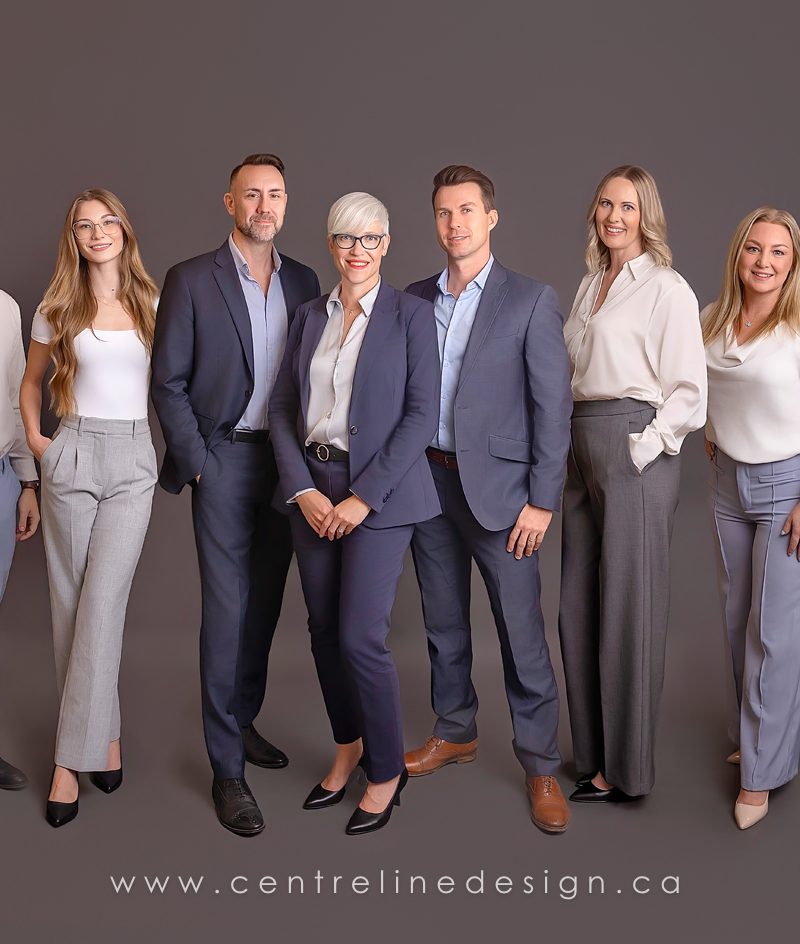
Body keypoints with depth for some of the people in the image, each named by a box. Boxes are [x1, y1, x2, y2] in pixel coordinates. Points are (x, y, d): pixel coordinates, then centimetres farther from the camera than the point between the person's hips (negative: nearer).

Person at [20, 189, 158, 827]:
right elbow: (31, 380, 19)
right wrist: (34, 440, 5)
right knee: (72, 603, 3)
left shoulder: (152, 305, 7)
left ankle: (72, 760, -5)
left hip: (134, 461, -1)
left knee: (102, 604, -9)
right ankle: (104, 733, 17)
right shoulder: (59, 309, 6)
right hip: (74, 455, 1)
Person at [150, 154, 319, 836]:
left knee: (265, 600, 12)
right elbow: (168, 383, -3)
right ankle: (228, 768, 3)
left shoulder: (302, 281, 9)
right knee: (227, 607, -4)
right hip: (225, 458, -4)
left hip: (287, 461, 4)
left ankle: (242, 721, 30)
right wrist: (196, 463, -8)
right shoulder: (192, 280, -3)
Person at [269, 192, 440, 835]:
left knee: (360, 636, -7)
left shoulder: (411, 315, -4)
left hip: (380, 492, -5)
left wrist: (363, 496, -14)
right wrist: (303, 489, -5)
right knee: (324, 631, 10)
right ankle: (348, 749, 31)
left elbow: (422, 414, -10)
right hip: (312, 487, 5)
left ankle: (387, 772, 13)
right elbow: (283, 407, 8)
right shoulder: (311, 317, 10)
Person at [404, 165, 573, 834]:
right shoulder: (415, 300, 9)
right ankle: (455, 734, 33)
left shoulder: (531, 301, -5)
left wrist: (542, 500, -11)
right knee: (443, 622, 16)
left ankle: (541, 766, 11)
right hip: (428, 479, 5)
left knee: (521, 632, -1)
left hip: (496, 485, -5)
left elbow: (553, 406, -7)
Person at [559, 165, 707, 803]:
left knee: (627, 608, -2)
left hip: (636, 448, -8)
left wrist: (644, 446, -15)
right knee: (578, 606, 11)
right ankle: (590, 752, 25)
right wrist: (575, 450, 10)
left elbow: (689, 392, -9)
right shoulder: (591, 284, 18)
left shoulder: (666, 289, -6)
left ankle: (625, 770, 10)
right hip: (583, 450, 8)